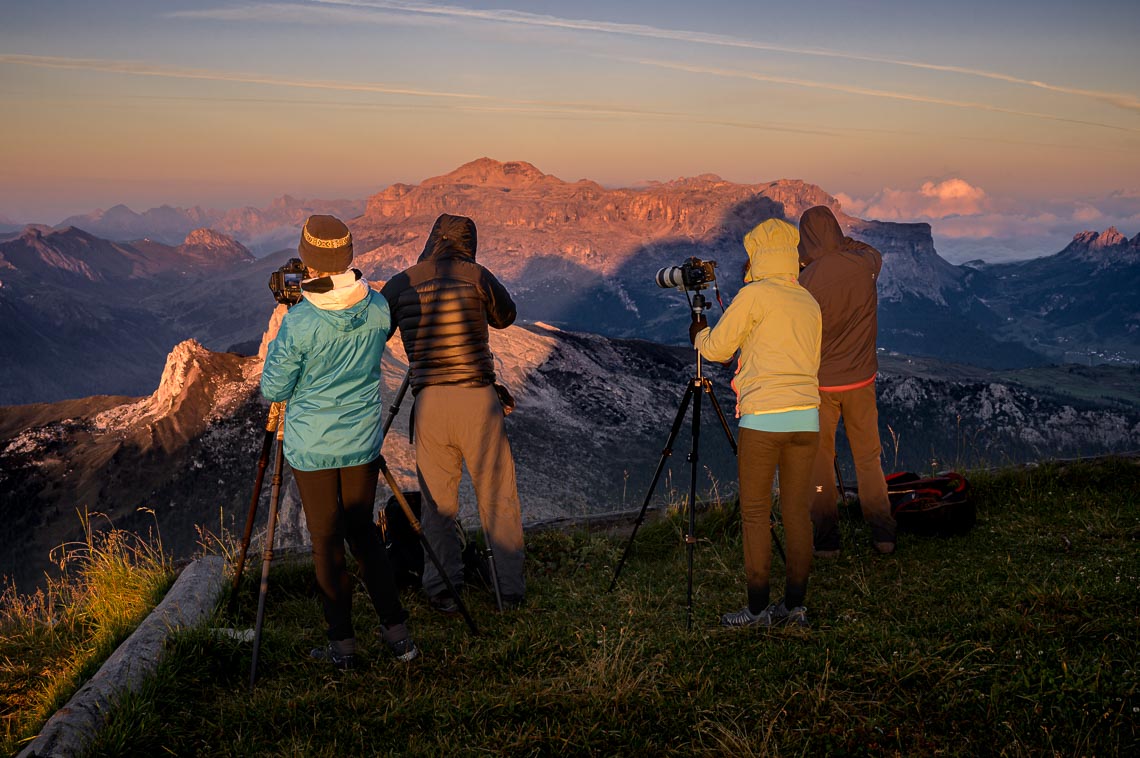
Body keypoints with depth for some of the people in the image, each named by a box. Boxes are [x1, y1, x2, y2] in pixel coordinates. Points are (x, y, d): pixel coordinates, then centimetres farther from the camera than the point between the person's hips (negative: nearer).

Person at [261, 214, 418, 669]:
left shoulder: (299, 323, -21)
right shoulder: (377, 308, -7)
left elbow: (273, 390, -9)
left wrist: (276, 336, 2)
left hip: (312, 446, -4)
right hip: (363, 439, 4)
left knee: (326, 540, 8)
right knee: (363, 531, 17)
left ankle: (342, 646, 16)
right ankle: (398, 633, 18)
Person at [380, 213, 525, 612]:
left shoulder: (400, 284, 4)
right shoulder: (475, 276, -2)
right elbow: (506, 316, 14)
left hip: (428, 401, 2)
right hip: (477, 399, -2)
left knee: (437, 501, 13)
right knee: (497, 497, 8)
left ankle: (442, 590, 13)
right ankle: (510, 588, 12)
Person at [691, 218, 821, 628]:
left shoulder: (753, 295, -5)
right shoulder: (809, 303, 15)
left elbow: (716, 348, 1)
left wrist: (699, 333, 22)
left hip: (763, 418, -6)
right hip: (806, 417, 6)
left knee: (755, 512, 2)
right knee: (796, 511, 9)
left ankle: (758, 609, 4)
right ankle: (795, 605, 14)